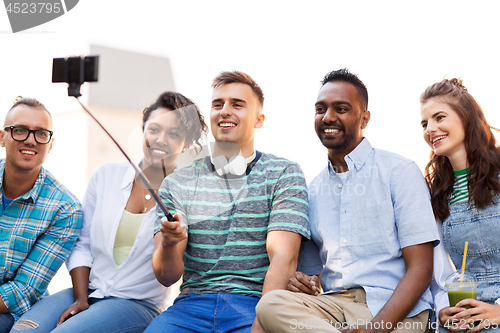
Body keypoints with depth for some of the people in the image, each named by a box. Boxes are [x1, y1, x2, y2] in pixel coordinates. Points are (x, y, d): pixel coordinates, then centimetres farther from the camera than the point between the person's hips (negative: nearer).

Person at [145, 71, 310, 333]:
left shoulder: (285, 174, 4)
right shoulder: (177, 184, 11)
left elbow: (283, 259, -7)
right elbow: (167, 276, 4)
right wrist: (168, 245, -19)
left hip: (255, 303, -2)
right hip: (193, 303, 2)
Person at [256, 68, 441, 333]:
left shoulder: (400, 172, 2)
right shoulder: (313, 189, 18)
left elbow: (420, 268, -6)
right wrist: (301, 282, -6)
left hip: (394, 311, -5)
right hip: (333, 304, 5)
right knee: (271, 304, -29)